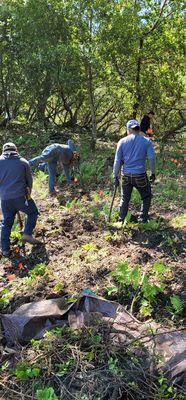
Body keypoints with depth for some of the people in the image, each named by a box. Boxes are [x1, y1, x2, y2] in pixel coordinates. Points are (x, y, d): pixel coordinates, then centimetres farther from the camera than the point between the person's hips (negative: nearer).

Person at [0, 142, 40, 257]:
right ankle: (27, 234, 9)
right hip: (20, 196, -3)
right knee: (33, 213, 20)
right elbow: (29, 180, 11)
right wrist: (28, 193, 26)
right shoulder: (23, 162, 3)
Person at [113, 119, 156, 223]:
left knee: (125, 199, 18)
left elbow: (117, 161, 0)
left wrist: (116, 176, 6)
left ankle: (121, 220, 23)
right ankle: (143, 219, 17)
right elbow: (152, 158, -6)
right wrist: (153, 173, 5)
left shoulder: (122, 141, 1)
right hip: (140, 175, -2)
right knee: (146, 197, 18)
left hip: (126, 175, 2)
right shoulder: (147, 141, -2)